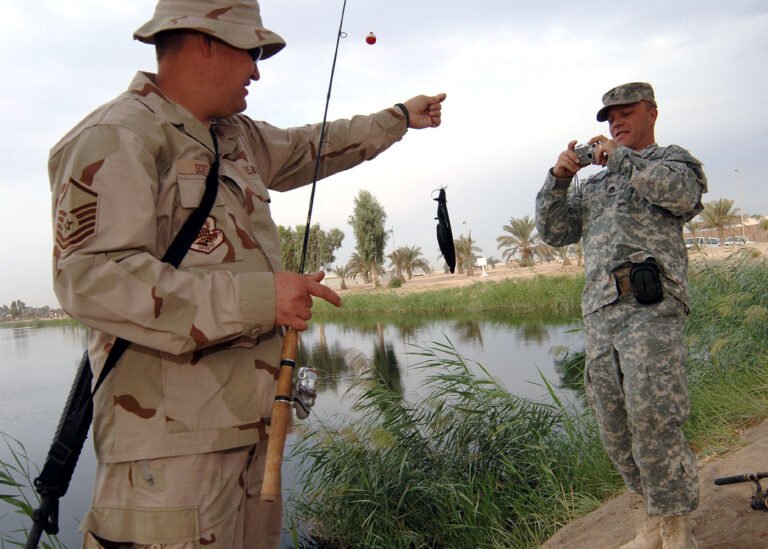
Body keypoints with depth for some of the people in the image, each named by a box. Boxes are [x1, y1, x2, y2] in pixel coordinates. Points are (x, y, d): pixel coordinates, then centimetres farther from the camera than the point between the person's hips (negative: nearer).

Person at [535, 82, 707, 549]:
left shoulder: (671, 158, 12)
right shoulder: (594, 185, 28)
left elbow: (684, 193, -11)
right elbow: (554, 232, 19)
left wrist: (620, 157, -5)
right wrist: (558, 180, 5)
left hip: (650, 305, -6)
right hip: (599, 314, 6)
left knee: (652, 420, -14)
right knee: (615, 428, 6)